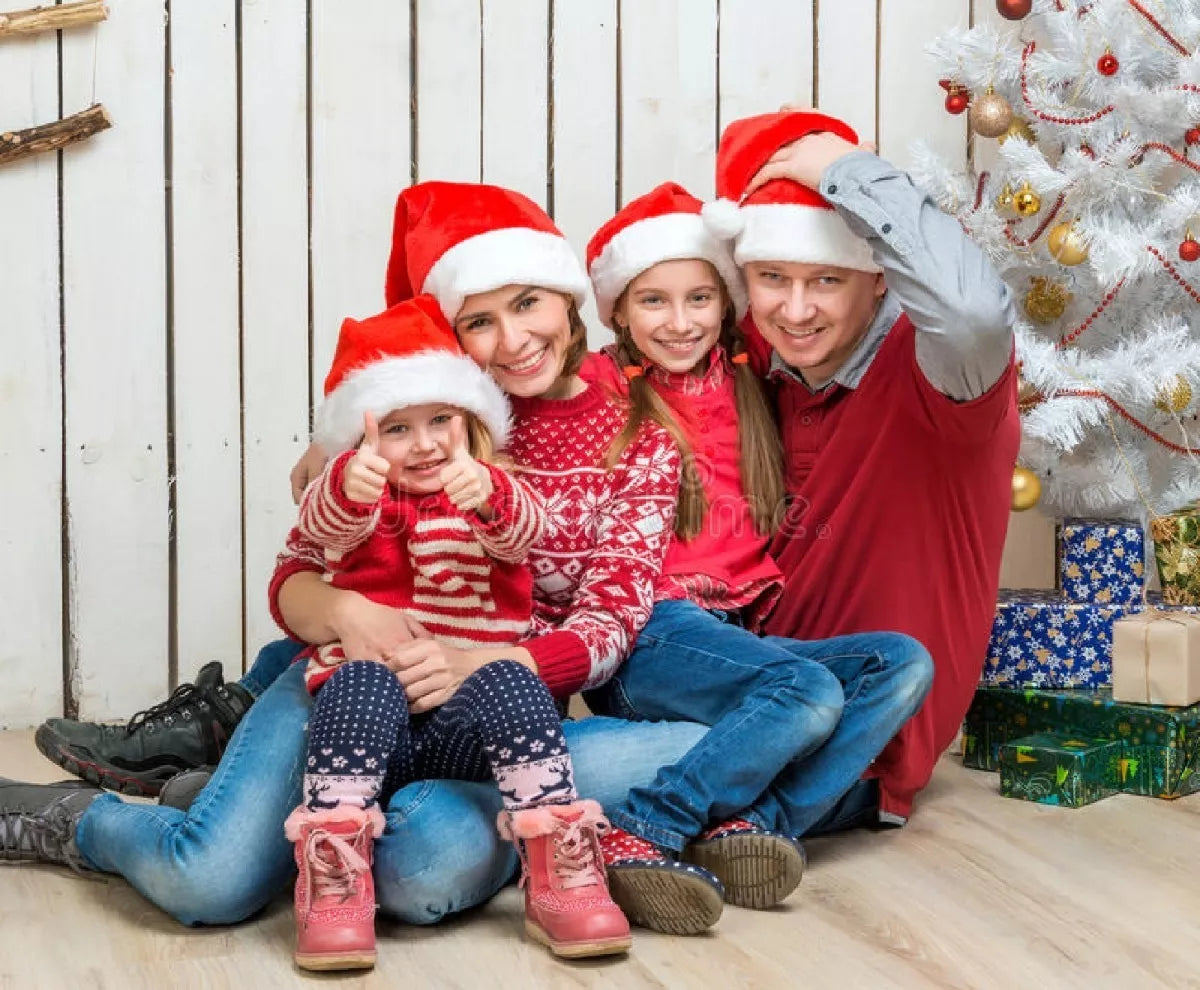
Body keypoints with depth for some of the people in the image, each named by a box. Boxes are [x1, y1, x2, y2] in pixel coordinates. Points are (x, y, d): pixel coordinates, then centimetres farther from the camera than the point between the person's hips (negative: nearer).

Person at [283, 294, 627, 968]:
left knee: (511, 683, -29)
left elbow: (522, 532, -13)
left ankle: (562, 875, -29)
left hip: (468, 717, 0)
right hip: (375, 713, 0)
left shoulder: (496, 497, 13)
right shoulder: (363, 501, 12)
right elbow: (323, 522, -13)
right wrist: (349, 484, -39)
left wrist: (490, 498, -38)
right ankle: (333, 882, -34)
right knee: (362, 682, -31)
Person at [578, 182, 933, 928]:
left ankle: (748, 824, -28)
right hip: (646, 631, -6)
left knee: (905, 664, -14)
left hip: (736, 636, 6)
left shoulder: (743, 392, 18)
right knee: (810, 691, -29)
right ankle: (635, 839, -28)